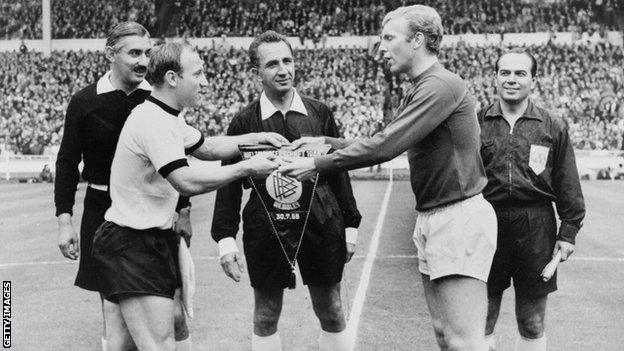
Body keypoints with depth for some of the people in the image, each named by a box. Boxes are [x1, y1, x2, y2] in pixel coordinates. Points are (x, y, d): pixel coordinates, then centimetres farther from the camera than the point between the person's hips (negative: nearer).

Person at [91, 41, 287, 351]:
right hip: (132, 243, -11)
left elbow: (205, 147, 26)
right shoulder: (154, 122, -21)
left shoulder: (166, 117, 13)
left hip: (155, 238, 11)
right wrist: (245, 168, -20)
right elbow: (187, 183, -29)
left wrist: (255, 138, 12)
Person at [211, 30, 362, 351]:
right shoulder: (244, 122, -2)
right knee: (265, 318, 9)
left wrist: (350, 224, 8)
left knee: (332, 314, 9)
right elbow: (229, 182, 1)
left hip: (321, 225, 1)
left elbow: (338, 170, 8)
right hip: (265, 229, -1)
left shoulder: (319, 113, 3)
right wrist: (225, 237, -4)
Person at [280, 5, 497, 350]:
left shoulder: (442, 85, -17)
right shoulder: (417, 89, 15)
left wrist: (316, 165, -14)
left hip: (459, 219, -10)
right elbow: (387, 142, 19)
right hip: (431, 219, 10)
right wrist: (326, 141, 11)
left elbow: (385, 146, -21)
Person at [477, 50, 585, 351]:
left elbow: (568, 184, 6)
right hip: (486, 225, 0)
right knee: (481, 322, 5)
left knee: (532, 325, 9)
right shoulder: (477, 123, 5)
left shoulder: (553, 128, 5)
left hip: (536, 230, 0)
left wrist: (569, 231, 0)